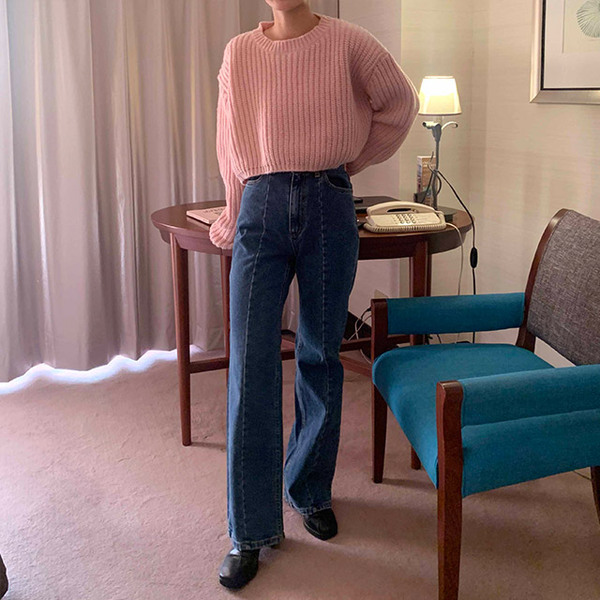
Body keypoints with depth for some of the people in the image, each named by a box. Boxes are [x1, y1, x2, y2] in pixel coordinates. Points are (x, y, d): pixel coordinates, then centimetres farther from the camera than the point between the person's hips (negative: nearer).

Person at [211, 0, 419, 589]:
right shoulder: (239, 53, 8)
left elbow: (398, 105, 16)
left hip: (328, 207, 0)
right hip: (262, 208, 1)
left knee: (320, 357, 8)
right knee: (250, 365, -6)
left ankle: (311, 492, 28)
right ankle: (250, 530, 2)